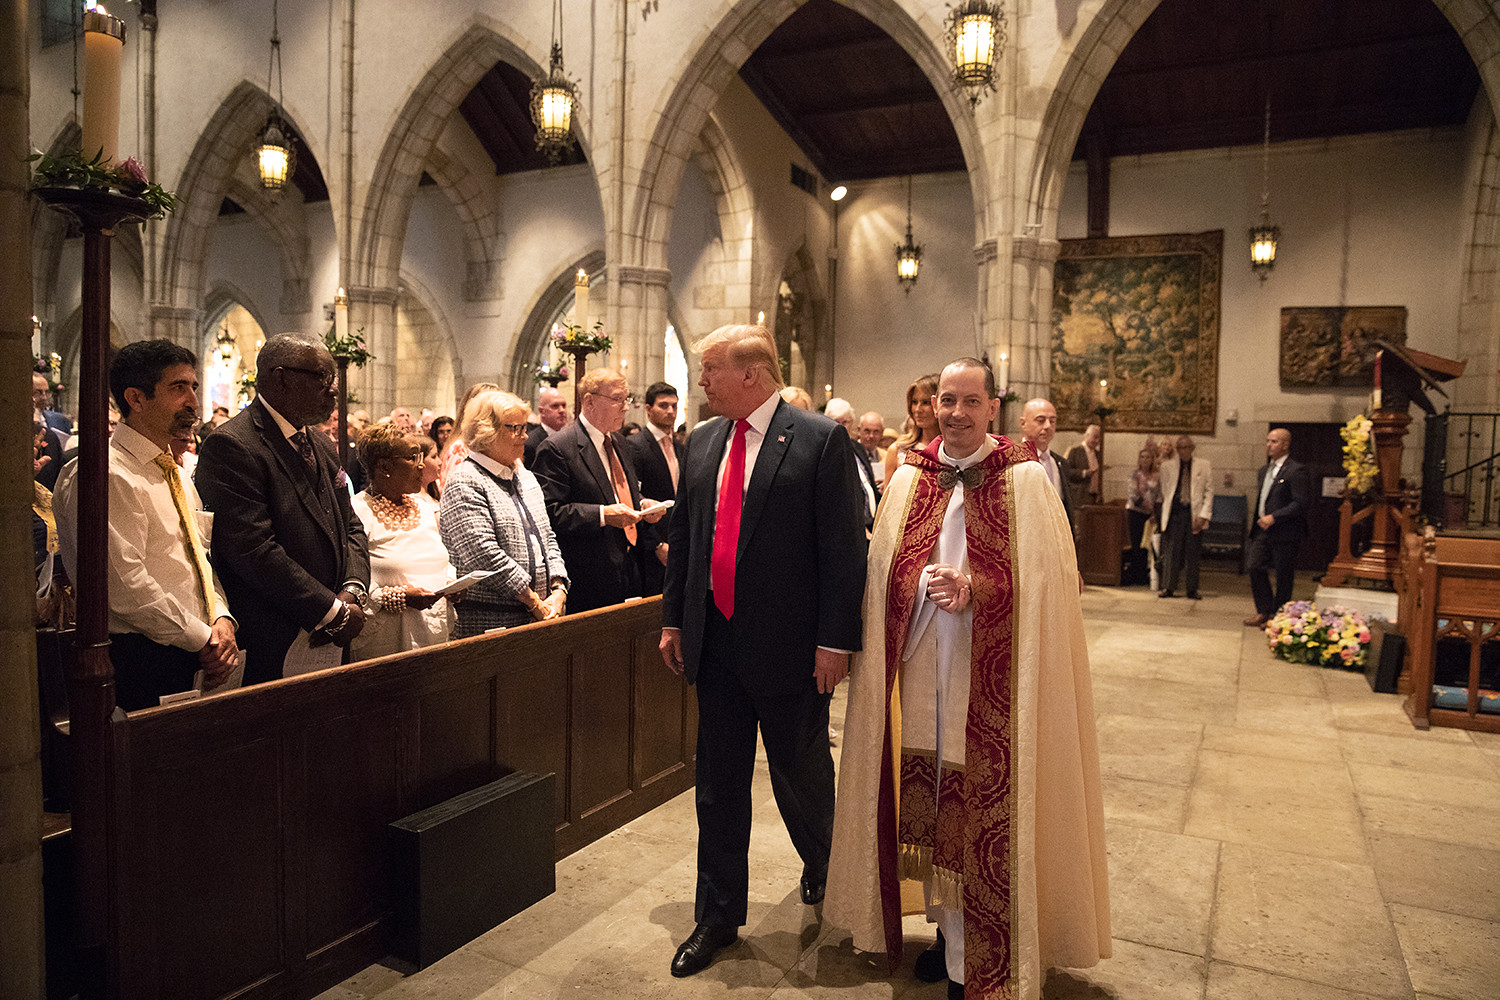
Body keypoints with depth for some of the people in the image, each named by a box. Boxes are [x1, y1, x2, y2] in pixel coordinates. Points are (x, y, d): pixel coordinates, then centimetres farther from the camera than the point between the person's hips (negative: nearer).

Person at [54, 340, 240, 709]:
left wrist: (221, 619, -2)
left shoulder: (176, 474, 14)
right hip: (141, 662, -8)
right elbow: (127, 588, -20)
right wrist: (204, 640, -14)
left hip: (194, 655, 8)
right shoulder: (106, 475, -14)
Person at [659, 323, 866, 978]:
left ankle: (823, 872, 44)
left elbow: (844, 548, -12)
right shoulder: (702, 443, 9)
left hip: (789, 647, -5)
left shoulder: (821, 440, -10)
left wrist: (835, 641, -14)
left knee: (802, 777, 14)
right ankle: (718, 917, 30)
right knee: (718, 784, 14)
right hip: (715, 644, 5)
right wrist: (673, 620, 12)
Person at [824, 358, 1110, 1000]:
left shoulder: (1024, 481, -2)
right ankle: (951, 929, 31)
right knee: (929, 799, 11)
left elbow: (1043, 580, -5)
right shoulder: (908, 479, 9)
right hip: (923, 670, 4)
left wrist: (974, 587, -19)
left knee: (984, 804, 2)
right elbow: (887, 575, 8)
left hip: (992, 678, -3)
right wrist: (931, 583, -12)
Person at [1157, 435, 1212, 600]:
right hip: (1174, 512, 1)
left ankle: (1192, 590, 10)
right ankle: (1169, 588, 5)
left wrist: (1203, 516, -5)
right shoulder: (1167, 466, 9)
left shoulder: (1204, 466, 6)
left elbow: (1209, 492, 4)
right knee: (1172, 551, -3)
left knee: (1192, 552, 1)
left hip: (1193, 514, 0)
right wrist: (1165, 512, 6)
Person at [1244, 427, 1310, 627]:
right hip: (1263, 529, 7)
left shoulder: (1296, 470, -11)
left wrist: (1274, 517, -21)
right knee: (1255, 567, 1)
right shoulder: (1264, 470, 16)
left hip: (1284, 533, -7)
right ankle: (1264, 611, 14)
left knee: (1283, 576, 3)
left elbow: (1301, 502, -18)